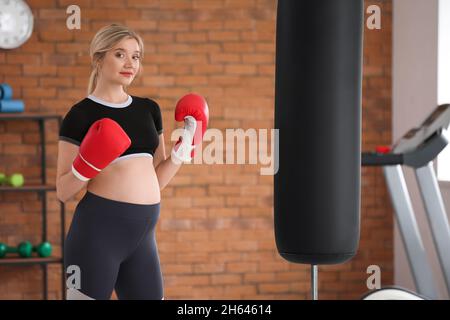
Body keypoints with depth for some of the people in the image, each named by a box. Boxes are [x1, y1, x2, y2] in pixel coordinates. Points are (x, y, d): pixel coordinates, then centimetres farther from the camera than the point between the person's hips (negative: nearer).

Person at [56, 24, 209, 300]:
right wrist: (87, 166, -21)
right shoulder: (81, 115, -4)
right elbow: (63, 191, -4)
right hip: (98, 228, -6)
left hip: (143, 234, 6)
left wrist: (185, 147, 5)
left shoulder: (149, 109, 13)